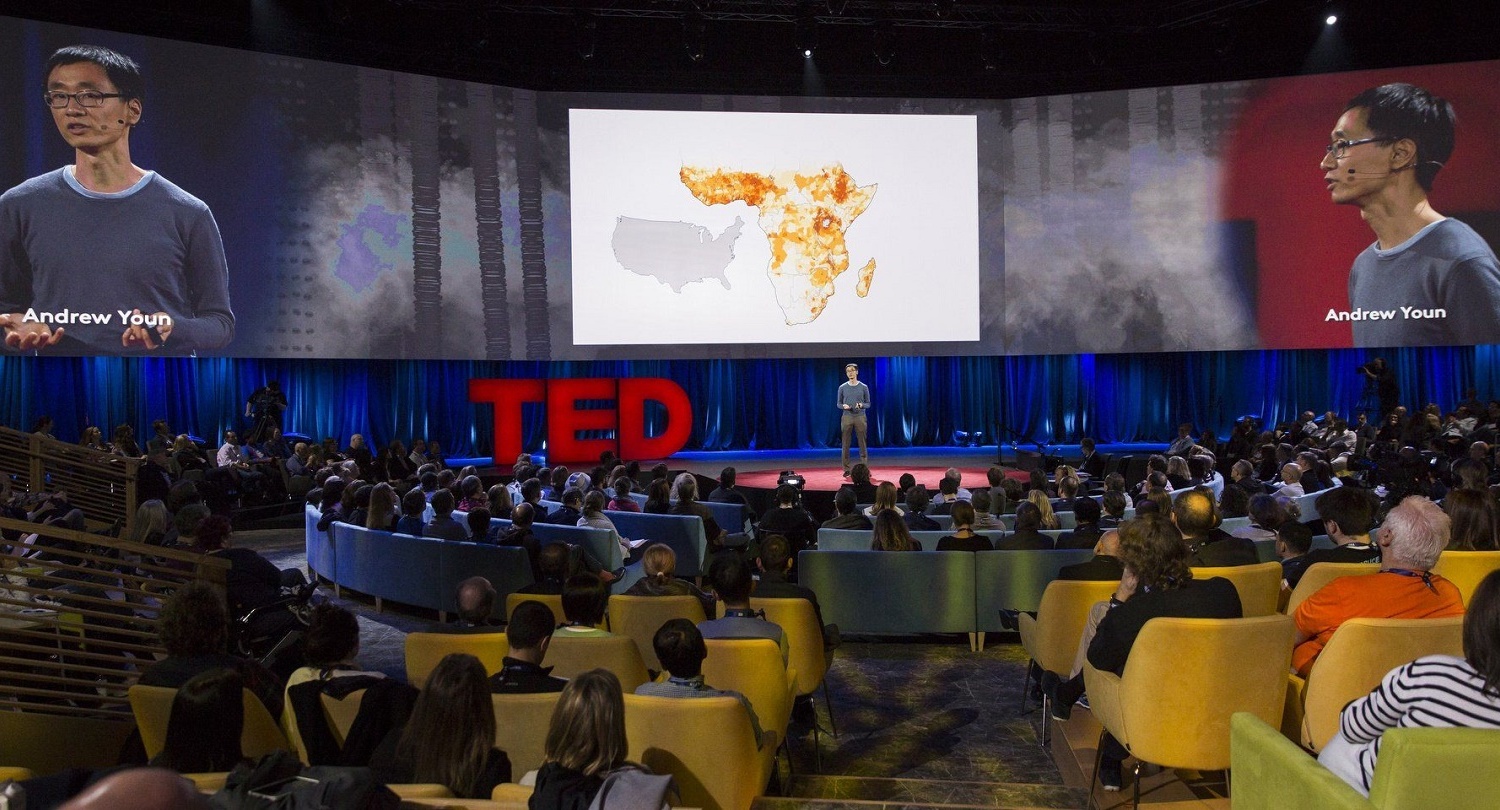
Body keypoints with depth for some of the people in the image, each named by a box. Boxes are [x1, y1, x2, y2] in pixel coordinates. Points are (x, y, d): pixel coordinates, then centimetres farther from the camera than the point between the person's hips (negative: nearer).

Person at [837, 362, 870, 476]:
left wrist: (861, 405, -15)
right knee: (846, 445, 0)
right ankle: (846, 470, 6)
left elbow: (868, 404, 6)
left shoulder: (864, 387, 4)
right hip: (846, 417, 1)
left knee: (862, 444, 0)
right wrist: (843, 406, -13)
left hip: (861, 417, -1)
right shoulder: (842, 388, 6)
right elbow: (838, 404, 9)